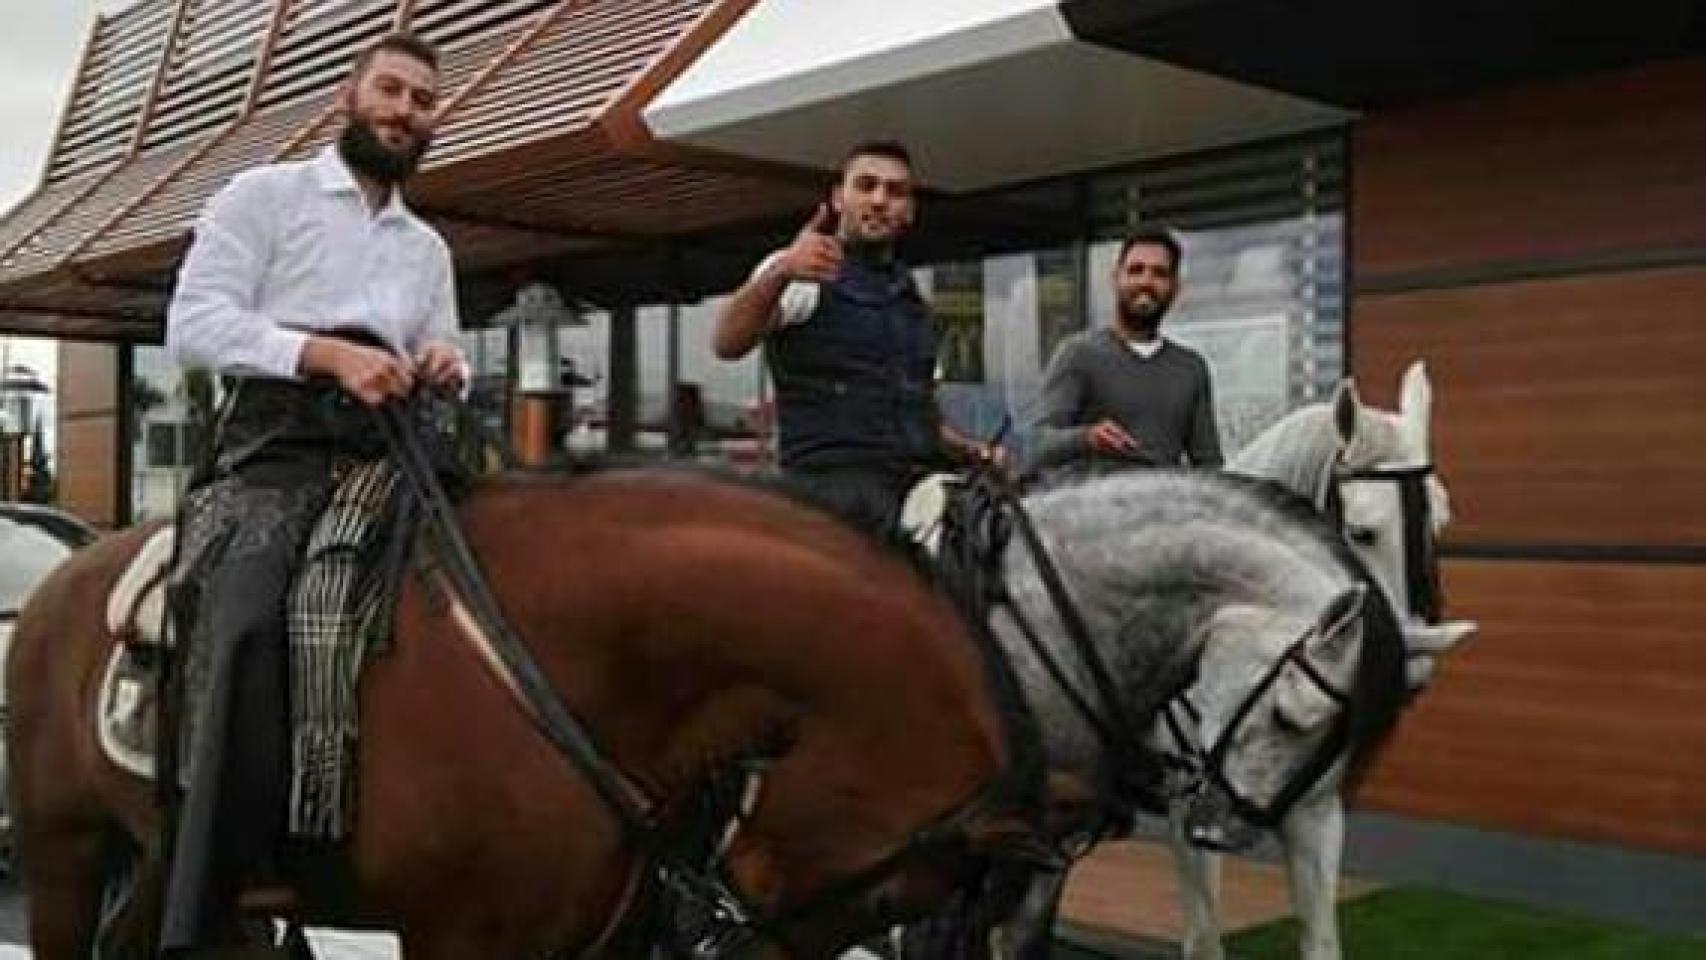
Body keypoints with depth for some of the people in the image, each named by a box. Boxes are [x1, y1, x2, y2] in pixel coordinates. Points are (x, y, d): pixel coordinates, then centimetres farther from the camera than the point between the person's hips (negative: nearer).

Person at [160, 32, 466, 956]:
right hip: (277, 446, -6)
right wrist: (329, 352, -18)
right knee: (249, 625, -31)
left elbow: (443, 363, 26)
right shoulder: (263, 195, 10)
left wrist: (446, 369, 0)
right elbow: (193, 325, -3)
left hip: (390, 454, 6)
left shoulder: (429, 247, 26)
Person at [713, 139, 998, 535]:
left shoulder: (909, 298, 22)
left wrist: (965, 448, 10)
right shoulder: (802, 273, 1)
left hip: (917, 486, 7)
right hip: (834, 486, -7)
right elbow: (727, 344, -18)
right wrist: (780, 272, -35)